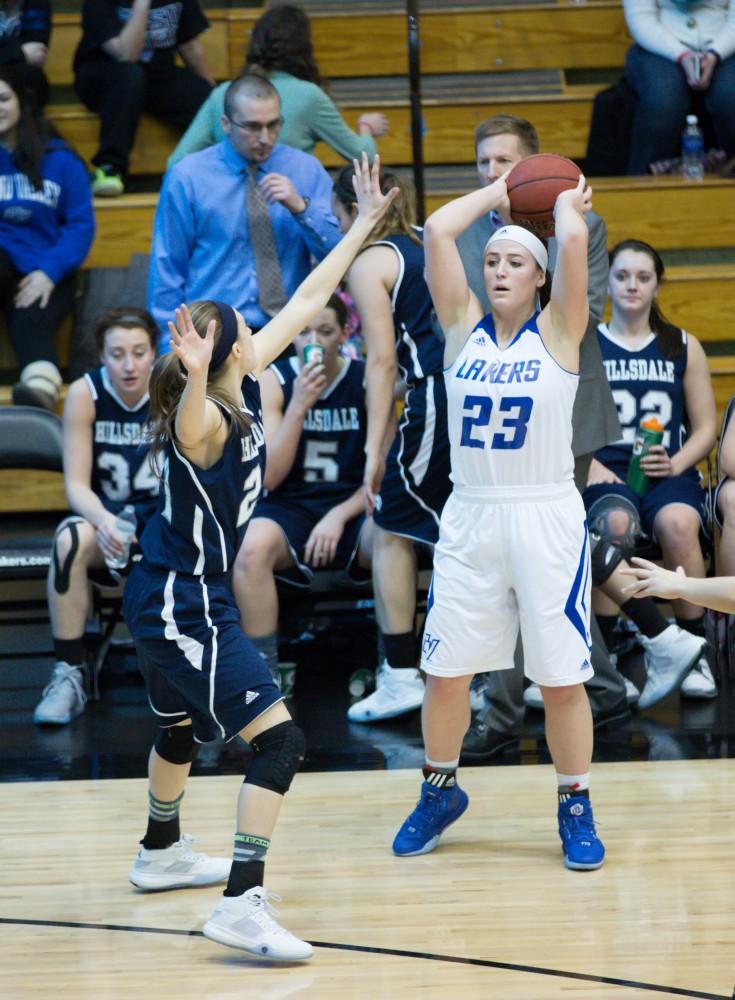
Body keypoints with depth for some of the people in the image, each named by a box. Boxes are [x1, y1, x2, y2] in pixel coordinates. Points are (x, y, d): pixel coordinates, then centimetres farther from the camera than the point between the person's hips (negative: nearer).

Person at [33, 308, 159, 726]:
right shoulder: (85, 394, -10)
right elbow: (77, 484, -14)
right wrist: (103, 521, -37)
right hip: (104, 517, 0)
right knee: (70, 538, -34)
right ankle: (69, 676, -27)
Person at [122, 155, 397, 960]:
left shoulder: (242, 388, -1)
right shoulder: (205, 419, -25)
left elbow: (305, 304, 7)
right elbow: (187, 419, -53)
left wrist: (365, 224, 11)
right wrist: (197, 375, -73)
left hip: (171, 600, 10)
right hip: (185, 606, -10)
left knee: (183, 726, 30)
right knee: (279, 740, -15)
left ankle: (161, 853, 52)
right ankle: (242, 905, -20)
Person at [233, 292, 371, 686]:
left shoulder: (368, 381, 0)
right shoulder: (272, 381, 0)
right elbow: (268, 477, -8)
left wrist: (339, 516, -15)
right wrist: (298, 406, -17)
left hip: (351, 507, 0)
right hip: (290, 507, 0)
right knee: (251, 548, -34)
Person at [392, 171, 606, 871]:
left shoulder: (558, 332, -1)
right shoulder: (463, 327, 5)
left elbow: (573, 240, -15)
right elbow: (436, 231, -3)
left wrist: (565, 203, 5)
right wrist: (495, 195, 9)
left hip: (547, 521, -2)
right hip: (469, 518, 3)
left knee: (561, 677, 1)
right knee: (445, 671, 5)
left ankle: (575, 806, 16)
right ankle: (440, 789, 26)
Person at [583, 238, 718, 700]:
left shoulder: (683, 347, 14)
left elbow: (706, 427, 11)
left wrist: (676, 464, -8)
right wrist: (591, 467, -15)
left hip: (669, 472, 1)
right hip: (607, 473, -1)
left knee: (678, 523, -36)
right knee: (615, 522, -38)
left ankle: (693, 654, -24)